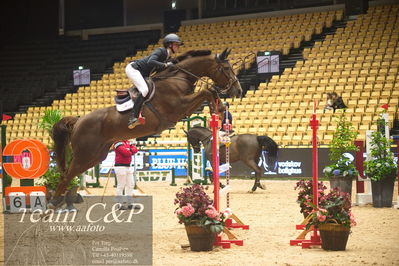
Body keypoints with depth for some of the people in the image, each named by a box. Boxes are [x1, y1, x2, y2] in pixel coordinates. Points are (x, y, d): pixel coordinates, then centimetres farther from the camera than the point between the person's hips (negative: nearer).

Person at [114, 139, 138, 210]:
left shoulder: (127, 142, 16)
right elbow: (126, 153, -23)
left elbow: (135, 149, 6)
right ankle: (120, 205, -1)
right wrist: (131, 151, -2)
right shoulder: (118, 143, -12)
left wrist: (130, 150, -14)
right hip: (120, 167, -9)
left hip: (128, 166, 9)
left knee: (130, 185, 12)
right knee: (121, 186, -5)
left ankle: (130, 204, 18)